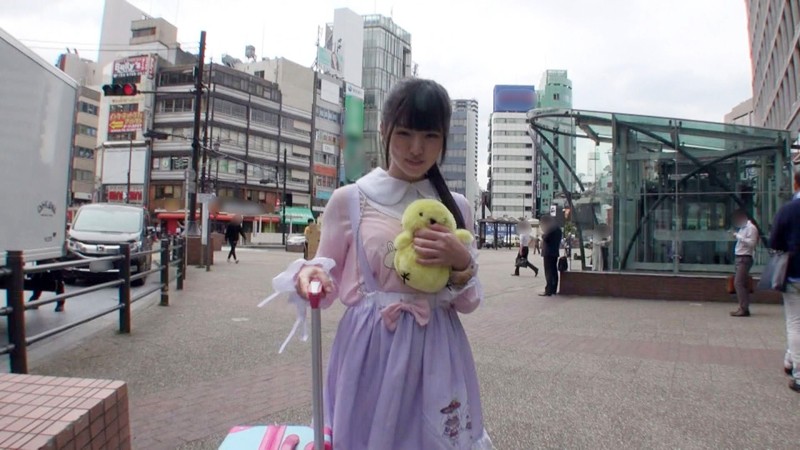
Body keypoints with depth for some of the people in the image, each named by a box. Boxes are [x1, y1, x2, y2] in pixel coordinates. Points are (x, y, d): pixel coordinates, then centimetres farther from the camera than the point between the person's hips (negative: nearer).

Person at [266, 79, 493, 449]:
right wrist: (307, 276, -21)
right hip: (370, 354, -2)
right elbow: (329, 284, 1)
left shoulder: (457, 208, 4)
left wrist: (462, 262, -14)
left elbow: (468, 303, 6)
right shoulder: (349, 200, -5)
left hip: (436, 355, 3)